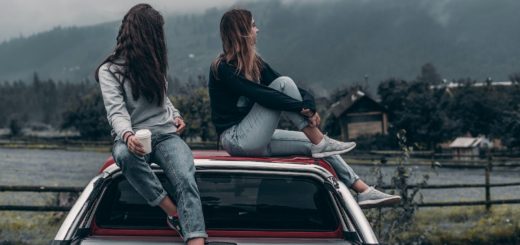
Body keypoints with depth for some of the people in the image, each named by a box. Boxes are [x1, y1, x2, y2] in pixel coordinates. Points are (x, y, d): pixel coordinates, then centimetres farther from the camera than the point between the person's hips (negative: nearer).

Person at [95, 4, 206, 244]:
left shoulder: (152, 63, 16)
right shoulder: (109, 70, -3)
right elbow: (116, 111, -17)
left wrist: (175, 115, 12)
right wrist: (128, 136, -38)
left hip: (166, 134, 4)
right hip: (133, 139, -3)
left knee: (186, 179, -29)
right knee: (125, 155, -41)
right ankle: (176, 215, -30)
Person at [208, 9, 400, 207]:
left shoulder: (255, 64, 11)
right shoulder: (223, 68, -13)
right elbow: (260, 96, -25)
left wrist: (309, 103, -19)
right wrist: (303, 108, -26)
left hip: (255, 140, 8)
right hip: (236, 139, -8)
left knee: (314, 144, -3)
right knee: (283, 84, -18)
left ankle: (363, 191, -5)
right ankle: (321, 143, -15)